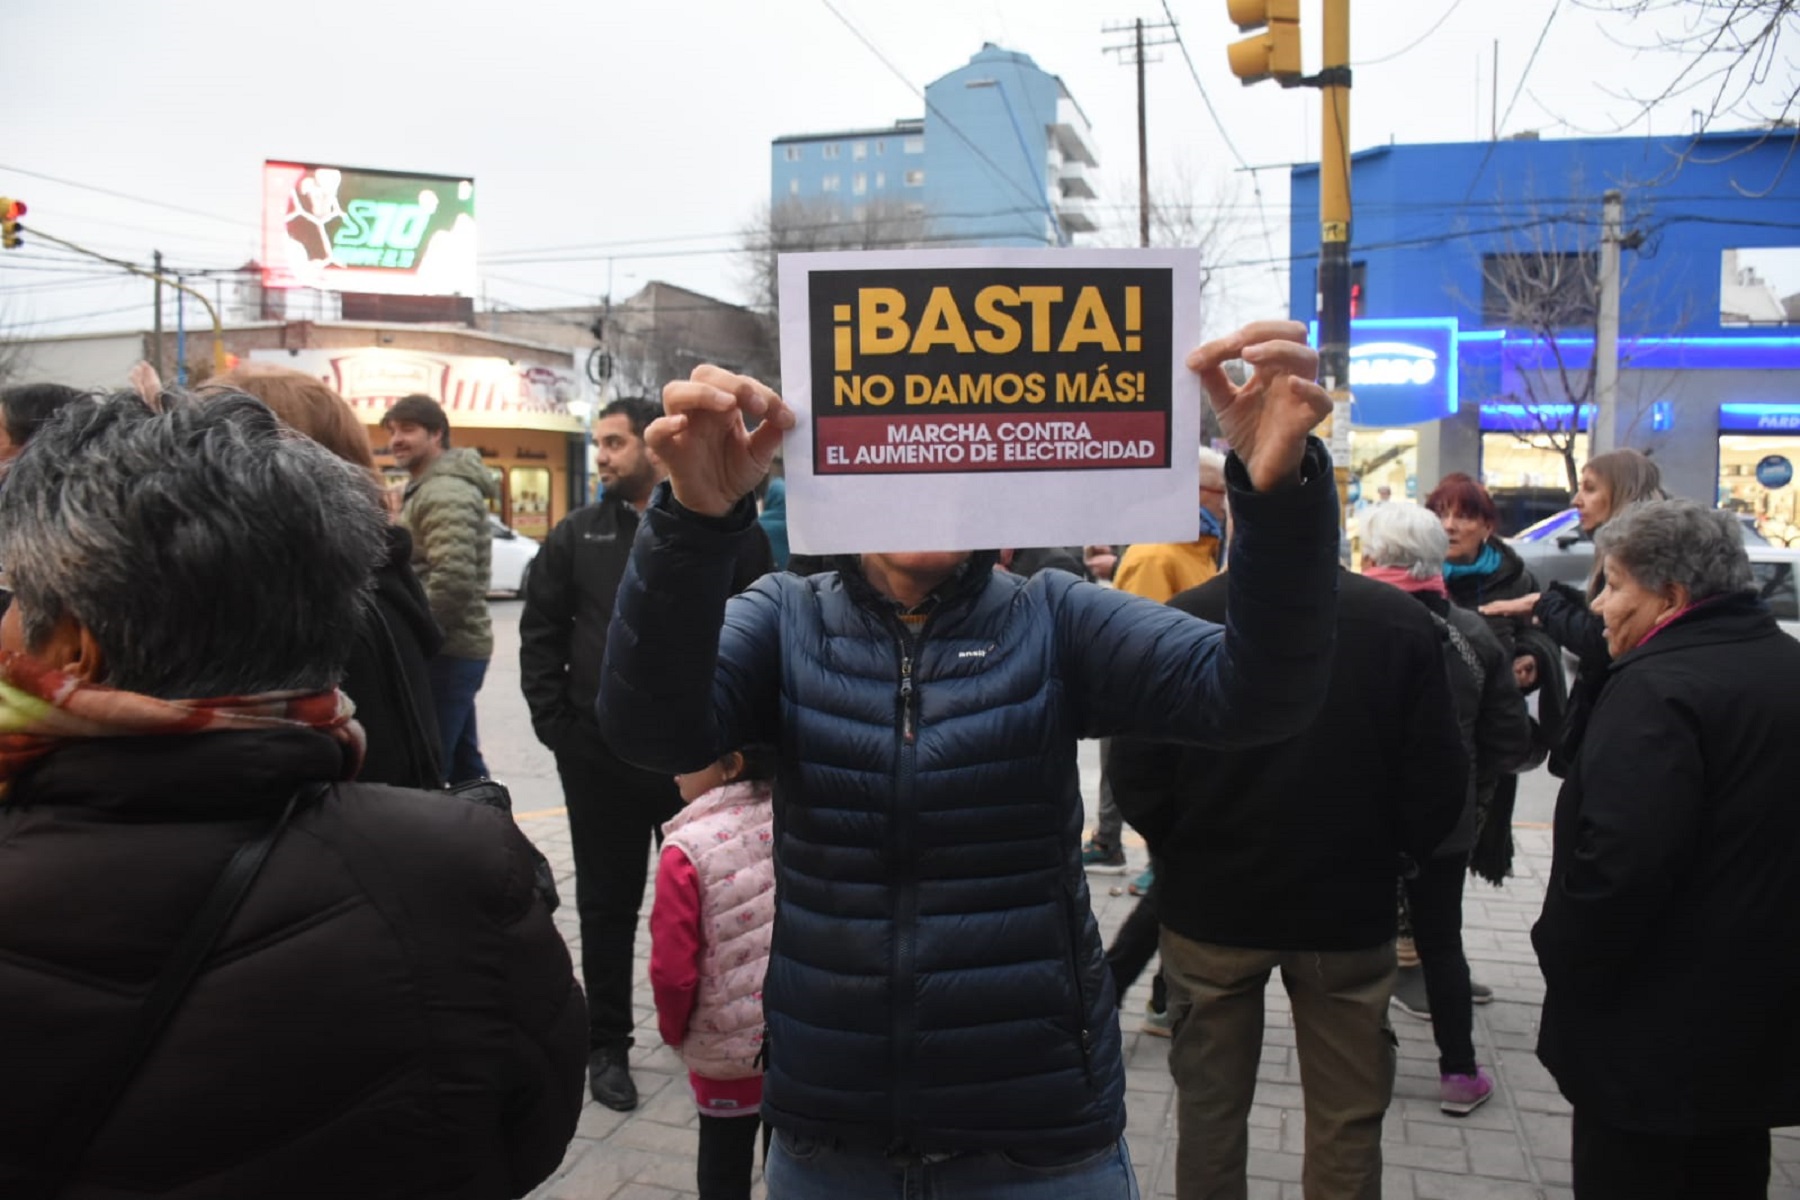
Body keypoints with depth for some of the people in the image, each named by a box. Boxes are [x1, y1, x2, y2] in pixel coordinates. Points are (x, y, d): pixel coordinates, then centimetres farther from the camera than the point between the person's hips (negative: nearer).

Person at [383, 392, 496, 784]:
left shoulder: (446, 494, -15)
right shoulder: (428, 489, 19)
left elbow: (453, 581, -26)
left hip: (445, 651, -10)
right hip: (454, 648, 10)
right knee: (463, 764, 16)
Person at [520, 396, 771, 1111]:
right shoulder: (578, 535, 4)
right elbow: (540, 633, 7)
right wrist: (555, 724, 0)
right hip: (601, 755, 2)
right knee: (608, 905, 12)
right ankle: (607, 1046, 27)